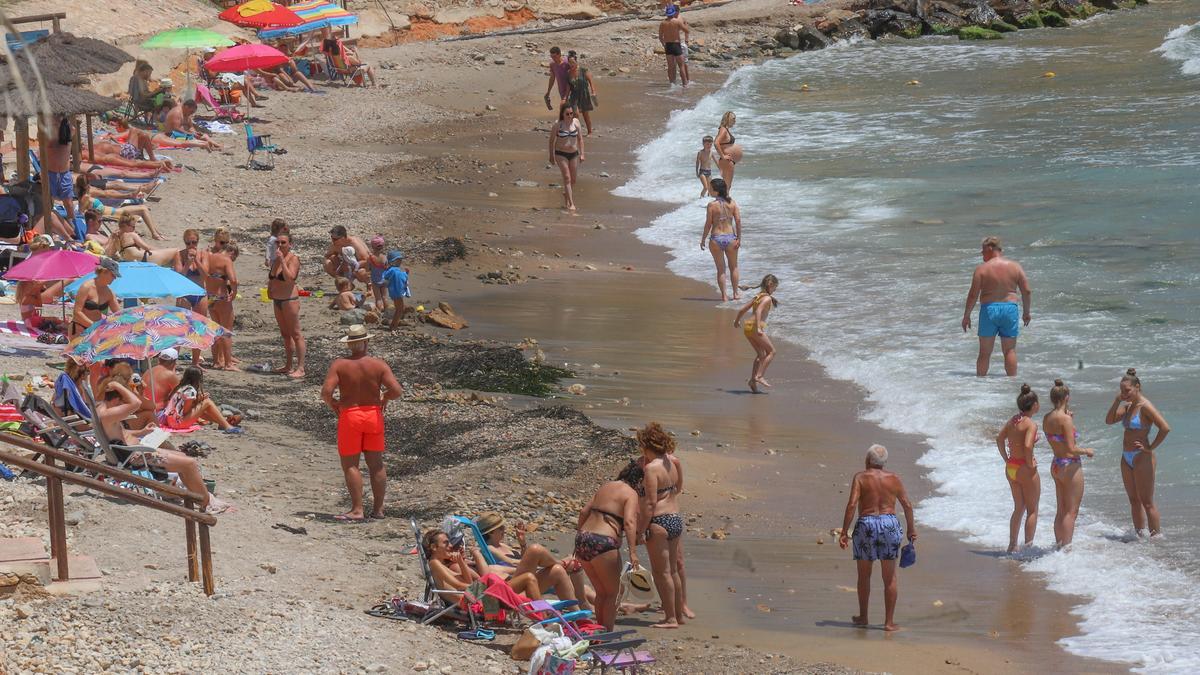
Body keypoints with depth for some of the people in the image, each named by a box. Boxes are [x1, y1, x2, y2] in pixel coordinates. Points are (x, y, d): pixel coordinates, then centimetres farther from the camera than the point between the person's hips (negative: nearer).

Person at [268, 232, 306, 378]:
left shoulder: (293, 259, -13)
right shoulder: (276, 259, 12)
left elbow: (290, 277, -28)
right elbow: (272, 277, 27)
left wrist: (282, 260, -27)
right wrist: (269, 289, 8)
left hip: (289, 299, -9)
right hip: (277, 300, 9)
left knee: (295, 334, -7)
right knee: (285, 334, 16)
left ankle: (300, 368, -7)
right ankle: (288, 366, 24)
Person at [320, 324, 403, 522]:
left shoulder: (339, 365, -10)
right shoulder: (378, 365, -6)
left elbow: (326, 391, -20)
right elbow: (396, 390, -14)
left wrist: (333, 405, 0)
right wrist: (384, 399, 6)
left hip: (349, 416, -2)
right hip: (374, 415, 3)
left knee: (350, 465, 4)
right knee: (376, 464, 13)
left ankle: (357, 510, -2)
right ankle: (378, 508, 19)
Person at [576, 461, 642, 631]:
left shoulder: (605, 487, 20)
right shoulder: (631, 494, -2)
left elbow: (584, 512, 20)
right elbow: (629, 522, -17)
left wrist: (579, 537, 27)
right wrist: (633, 552, -24)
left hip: (582, 540, 7)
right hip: (603, 543, -7)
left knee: (601, 592, 19)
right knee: (613, 592, 6)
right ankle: (607, 633, 3)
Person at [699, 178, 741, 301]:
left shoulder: (712, 205, -10)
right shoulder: (732, 203, -1)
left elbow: (708, 224, -8)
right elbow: (738, 221, -4)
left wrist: (703, 240, 2)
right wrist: (739, 238, 2)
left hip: (716, 239, -2)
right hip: (730, 238, 2)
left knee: (720, 269, 10)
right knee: (733, 267, 19)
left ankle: (724, 295, 10)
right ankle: (736, 293, 23)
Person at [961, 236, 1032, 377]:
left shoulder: (981, 269, -6)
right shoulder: (1015, 267, 2)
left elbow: (973, 295, -7)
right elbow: (1027, 292, 3)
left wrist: (966, 315, 4)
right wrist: (1026, 312, 17)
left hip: (989, 309, -2)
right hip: (1010, 308, 2)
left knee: (985, 352, 7)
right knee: (1010, 350, 8)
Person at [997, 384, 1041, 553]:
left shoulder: (1013, 420, 5)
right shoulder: (1031, 424, -18)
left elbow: (999, 438, 11)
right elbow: (1027, 446, -29)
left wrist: (1006, 459, 14)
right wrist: (1030, 463, -15)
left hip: (1010, 468, 7)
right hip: (1025, 469, -7)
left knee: (1019, 508, 19)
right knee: (1032, 510, 7)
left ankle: (1012, 545, 22)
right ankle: (1028, 545, 8)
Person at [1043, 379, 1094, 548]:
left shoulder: (1047, 418, 4)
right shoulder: (1065, 419, -19)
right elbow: (1071, 448, -22)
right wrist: (1087, 451, -5)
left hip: (1056, 465, 8)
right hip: (1071, 466, -8)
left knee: (1061, 511, 17)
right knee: (1071, 512, 0)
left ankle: (1059, 544, 22)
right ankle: (1066, 547, 1)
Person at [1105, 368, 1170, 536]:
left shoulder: (1145, 407, -16)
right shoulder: (1128, 406, 10)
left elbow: (1165, 428, -25)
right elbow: (1109, 420, 9)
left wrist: (1151, 448, -18)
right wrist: (1117, 401, -1)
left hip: (1142, 458, -9)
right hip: (1127, 458, 9)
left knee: (1147, 502, -5)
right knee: (1134, 501, 13)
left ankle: (1157, 536, 1)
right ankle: (1140, 536, 21)